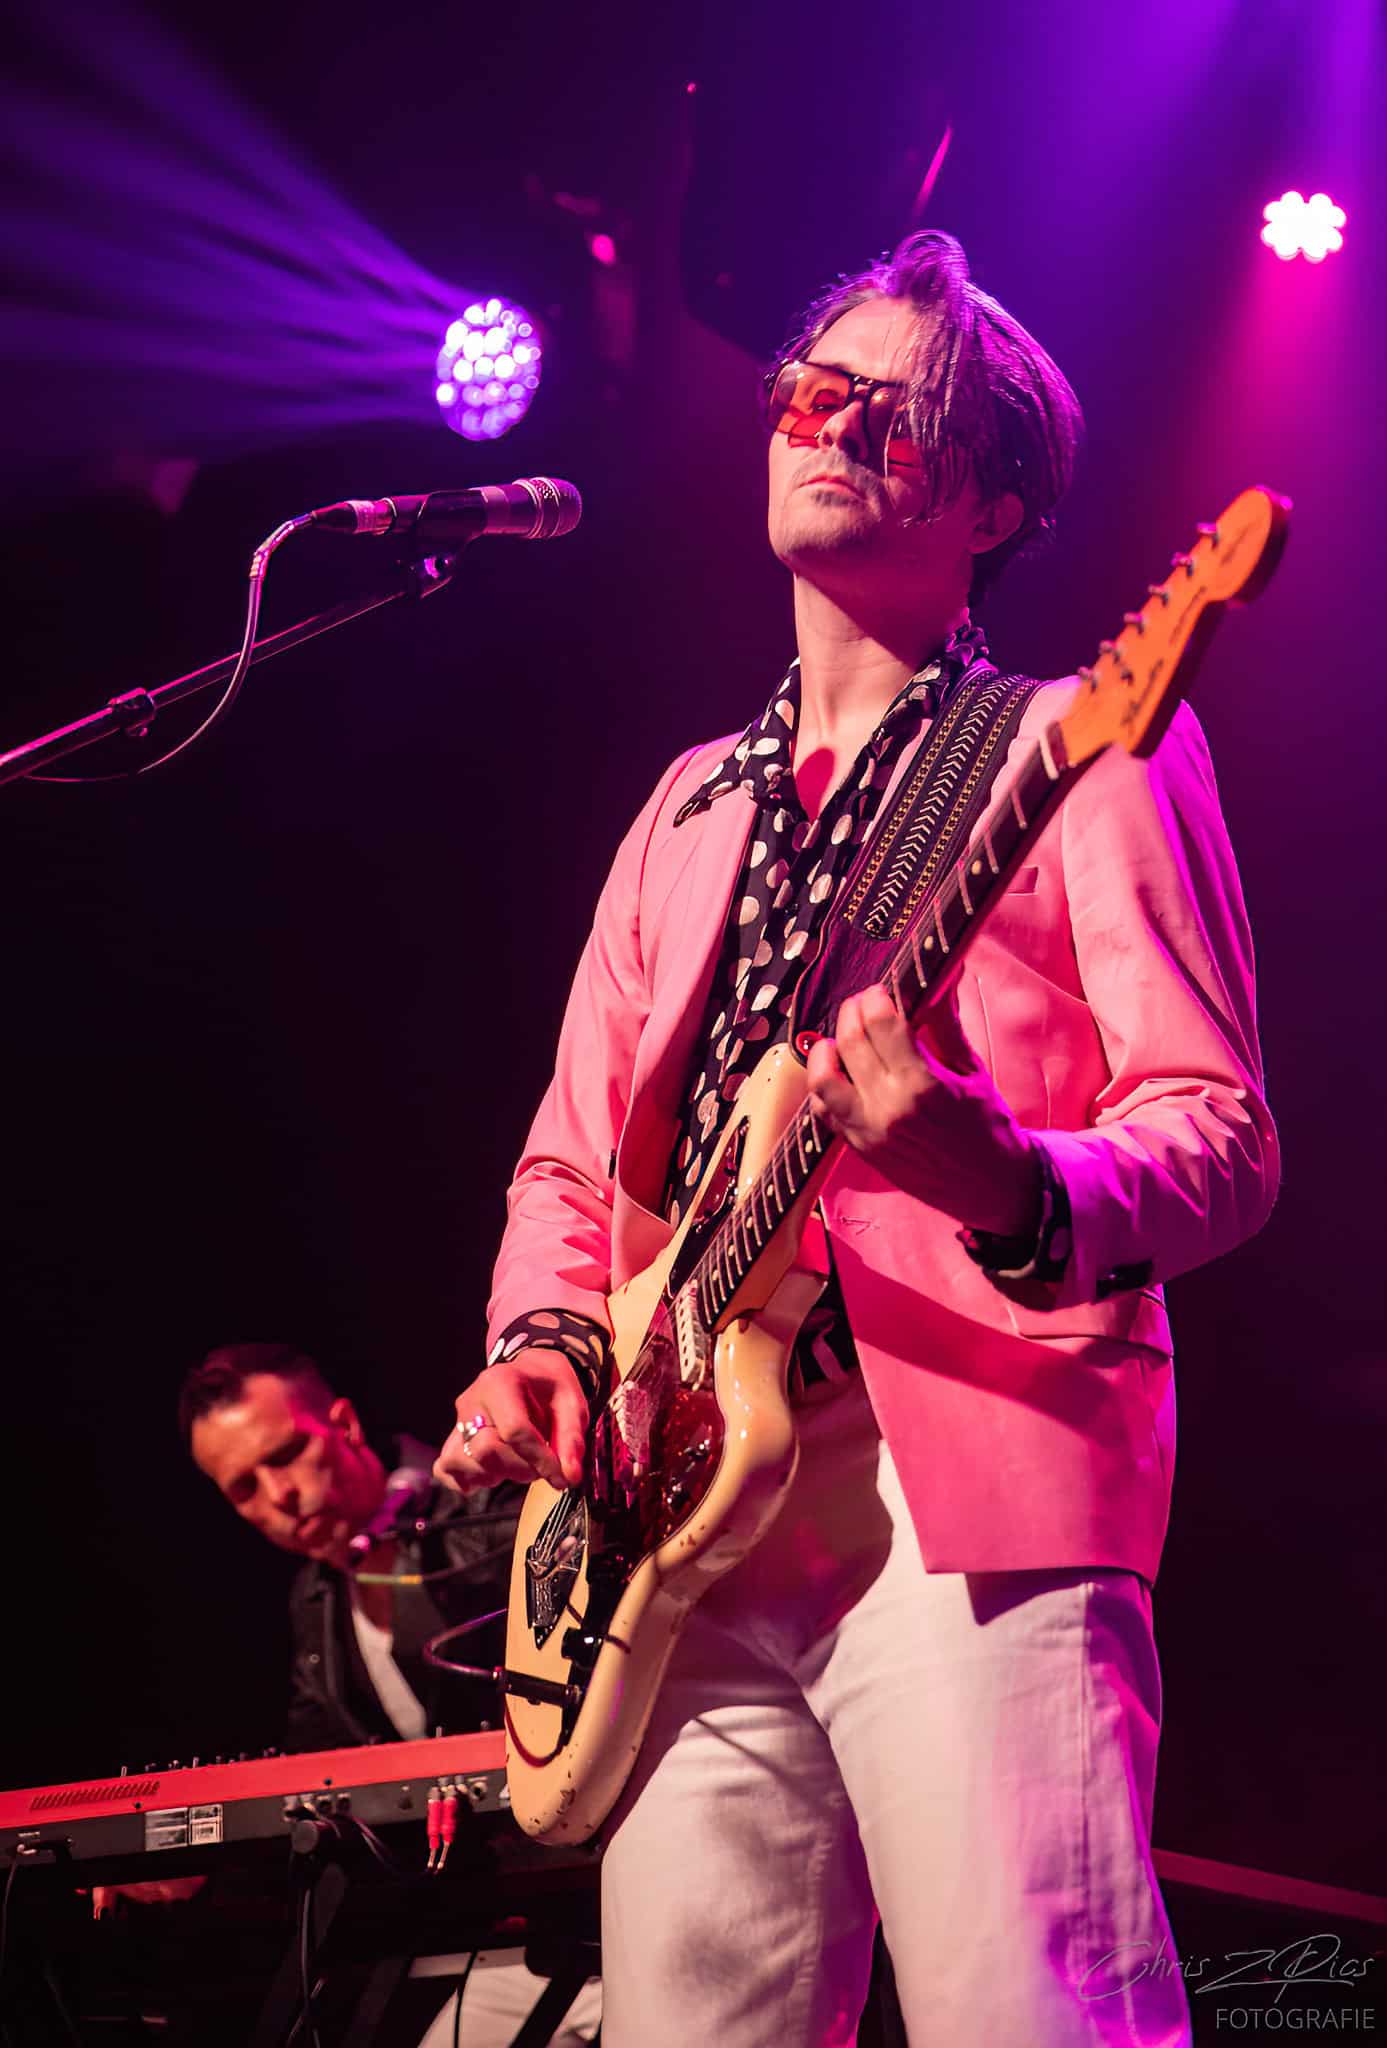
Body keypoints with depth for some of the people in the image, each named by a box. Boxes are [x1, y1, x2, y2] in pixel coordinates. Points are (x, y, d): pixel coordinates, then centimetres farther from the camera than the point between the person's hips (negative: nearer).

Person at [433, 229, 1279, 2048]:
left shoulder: (1079, 750, 6)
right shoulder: (692, 807, 26)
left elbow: (1222, 1140, -3)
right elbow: (570, 1158, 25)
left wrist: (1004, 1185, -25)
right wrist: (542, 1344, 3)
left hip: (971, 1498, -6)